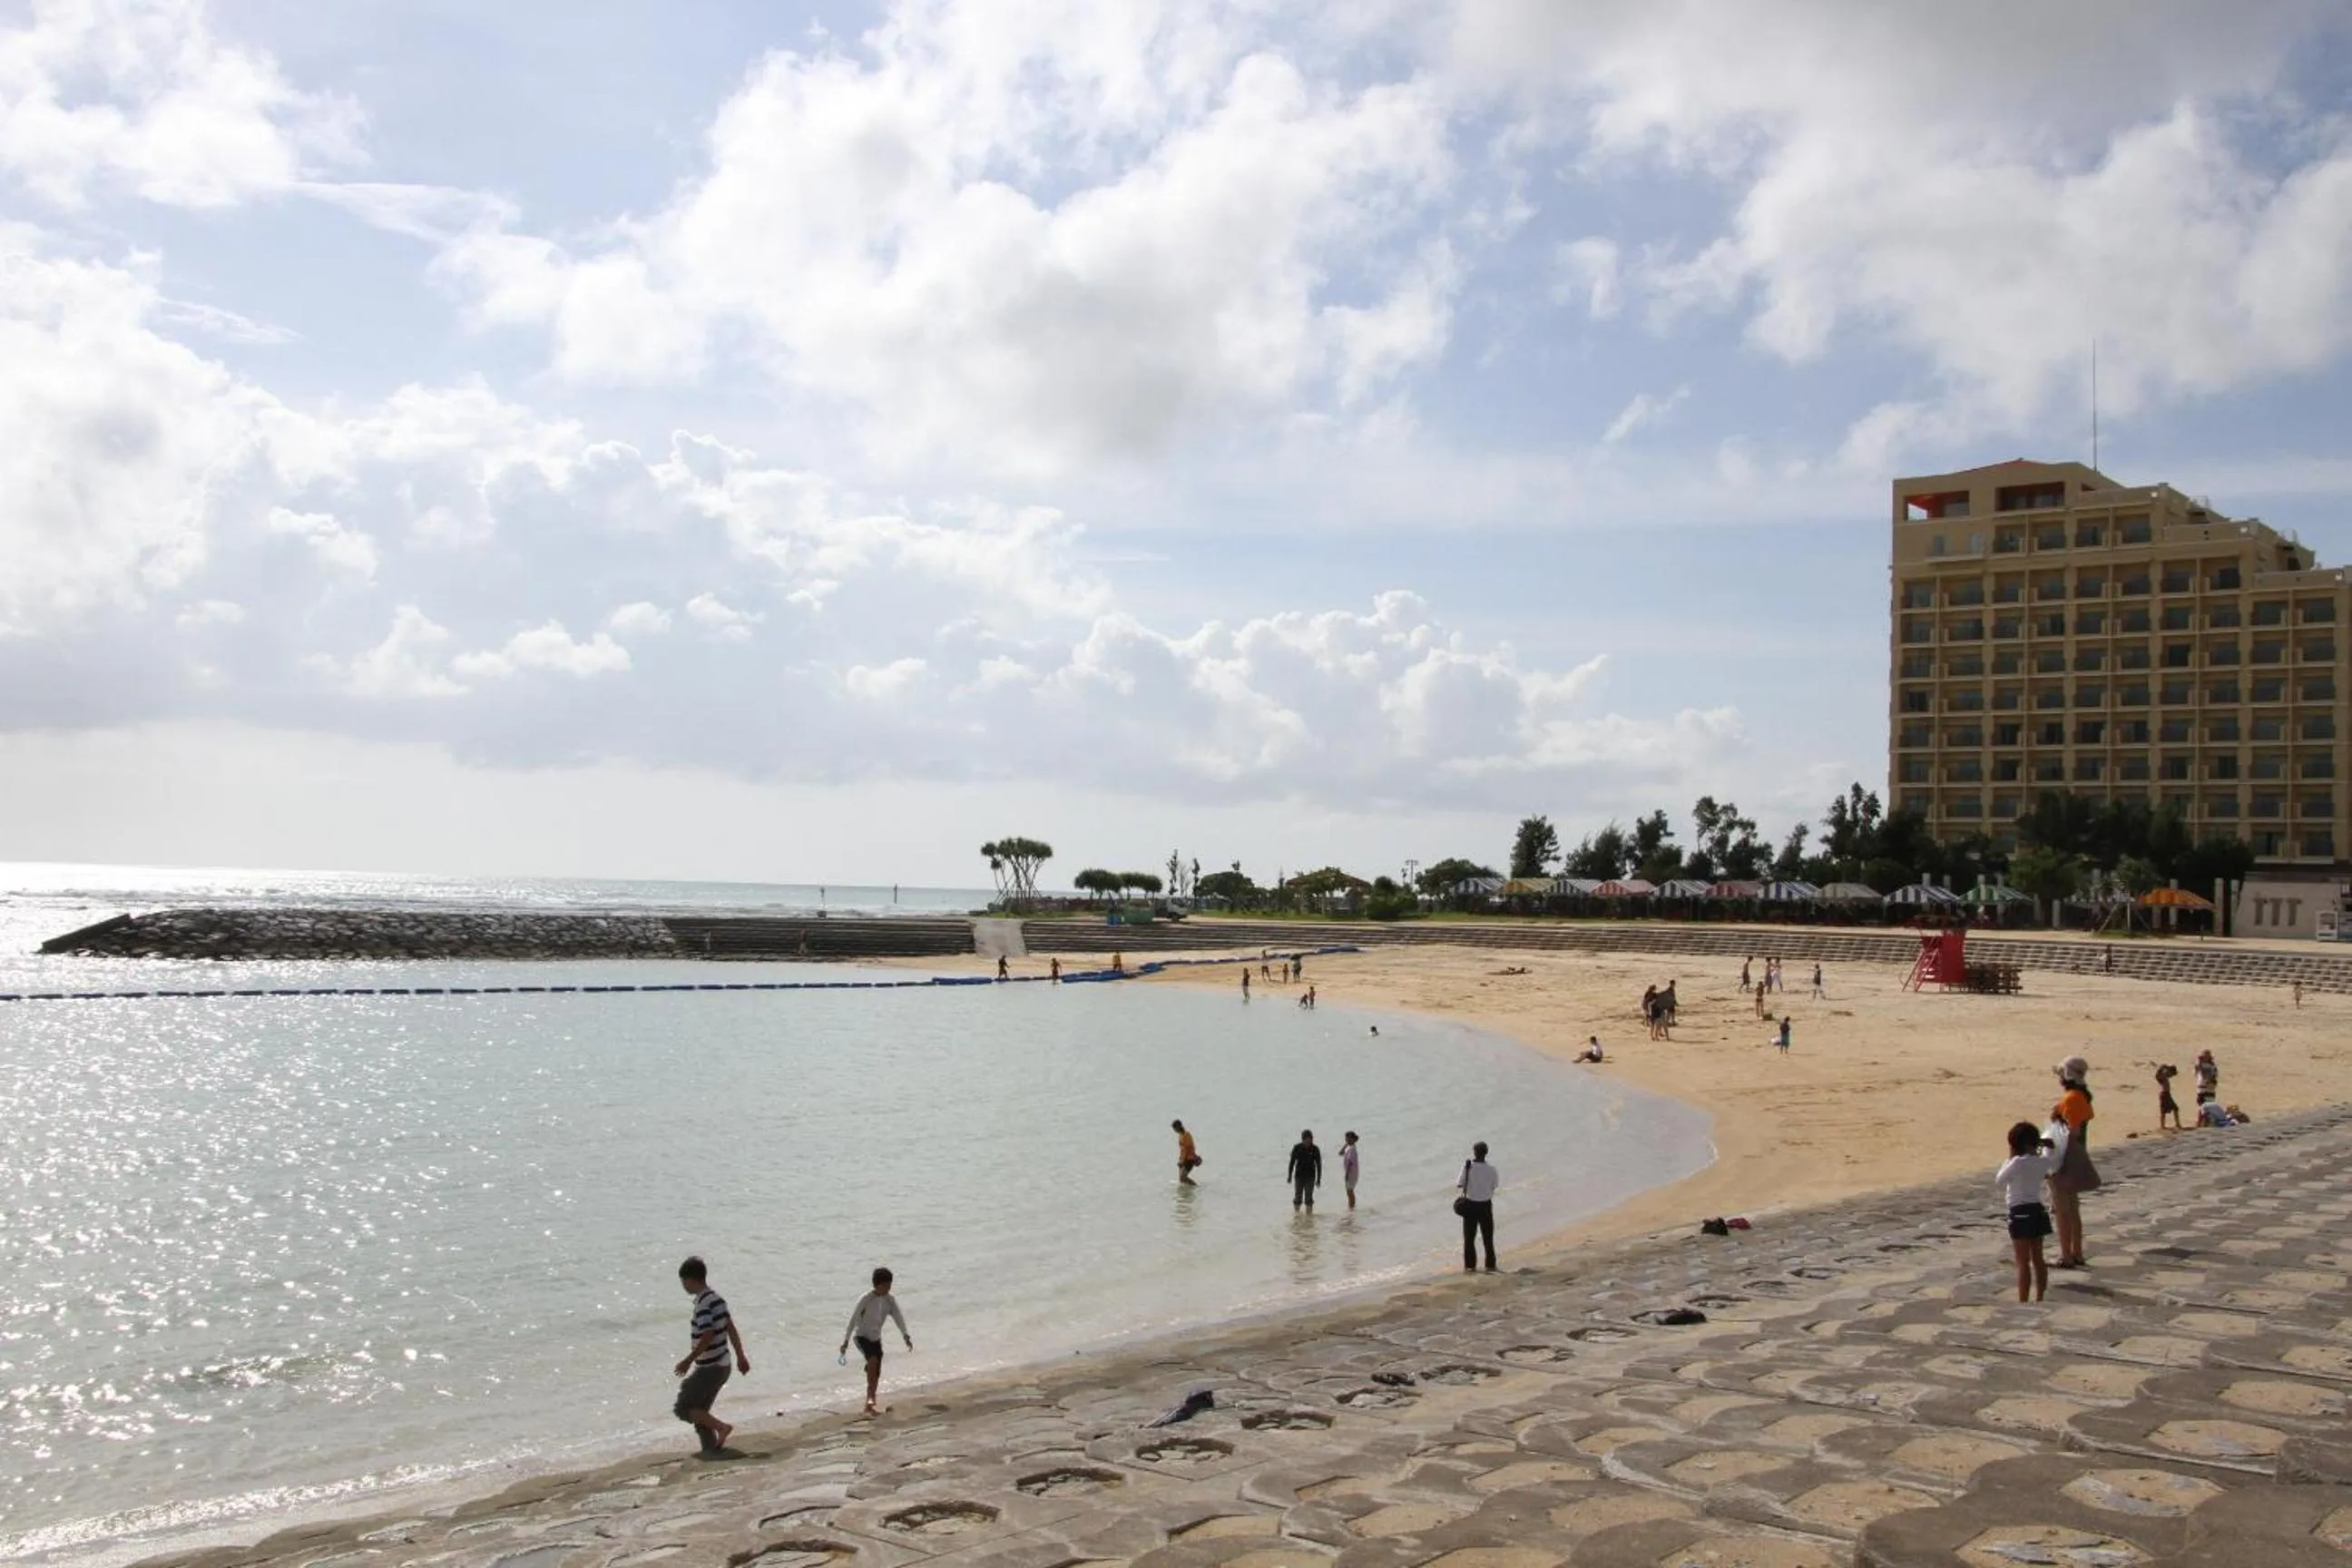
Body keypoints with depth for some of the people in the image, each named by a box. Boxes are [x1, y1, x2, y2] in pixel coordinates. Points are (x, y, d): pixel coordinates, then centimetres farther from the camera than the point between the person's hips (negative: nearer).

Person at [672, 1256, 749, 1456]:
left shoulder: (703, 1304, -20)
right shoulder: (718, 1299, 9)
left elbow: (708, 1336, -26)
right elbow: (732, 1329, 15)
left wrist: (688, 1361, -19)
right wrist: (740, 1356, 21)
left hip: (708, 1368, -9)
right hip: (722, 1365, 9)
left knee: (683, 1408, 0)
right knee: (699, 1410, 17)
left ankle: (721, 1427, -9)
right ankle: (711, 1449, 15)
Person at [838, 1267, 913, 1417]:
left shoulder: (890, 1300, -2)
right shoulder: (866, 1299, -18)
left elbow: (898, 1317, -8)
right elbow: (853, 1319, -15)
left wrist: (905, 1336, -24)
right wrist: (846, 1341, -15)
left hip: (876, 1338, 6)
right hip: (862, 1336, -6)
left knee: (876, 1375, 5)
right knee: (873, 1360, -31)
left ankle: (869, 1406, 17)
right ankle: (870, 1398, -25)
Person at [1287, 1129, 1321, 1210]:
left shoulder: (1315, 1150, -5)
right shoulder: (1297, 1148, -5)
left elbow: (1319, 1165, 1)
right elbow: (1292, 1162, 3)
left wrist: (1318, 1179, 0)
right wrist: (1289, 1176, 2)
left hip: (1310, 1176, -1)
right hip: (1299, 1176, 1)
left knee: (1308, 1197, -1)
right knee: (1298, 1196, 3)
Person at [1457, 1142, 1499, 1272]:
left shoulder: (1468, 1166, -16)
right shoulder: (1491, 1169, -11)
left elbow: (1460, 1185, -14)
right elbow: (1495, 1186, 2)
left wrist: (1456, 1185, 7)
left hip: (1470, 1205, -1)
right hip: (1485, 1205, 1)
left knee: (1469, 1237, 10)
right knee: (1488, 1237, 14)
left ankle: (1470, 1265, 12)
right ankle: (1490, 1265, 18)